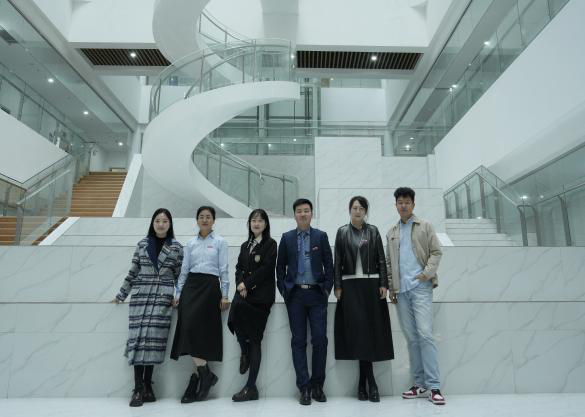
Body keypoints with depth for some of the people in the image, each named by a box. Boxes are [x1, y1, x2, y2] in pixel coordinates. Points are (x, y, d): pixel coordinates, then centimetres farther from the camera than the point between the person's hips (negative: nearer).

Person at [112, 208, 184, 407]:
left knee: (153, 338, -7)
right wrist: (121, 295, 16)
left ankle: (147, 385, 6)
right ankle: (138, 388, -1)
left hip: (163, 298, -1)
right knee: (138, 337, -6)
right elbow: (133, 272, 14)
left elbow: (180, 275, 7)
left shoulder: (176, 247, 5)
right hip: (140, 296, 1)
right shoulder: (142, 244, 9)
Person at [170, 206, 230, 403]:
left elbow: (223, 270, 0)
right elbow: (184, 270, 15)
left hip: (210, 286, -4)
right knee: (188, 328, -8)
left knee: (195, 327, -13)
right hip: (191, 285, 4)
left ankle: (199, 375, 1)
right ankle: (205, 374, 3)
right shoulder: (191, 244, 15)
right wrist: (178, 293, 9)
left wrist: (224, 295, -5)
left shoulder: (220, 242, 4)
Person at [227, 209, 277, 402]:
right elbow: (239, 268, 13)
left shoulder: (270, 244, 3)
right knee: (234, 318, -24)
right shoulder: (245, 246, 20)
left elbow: (266, 269, -8)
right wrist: (240, 285, -6)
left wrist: (247, 284, -11)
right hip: (244, 292, 5)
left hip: (261, 295, -4)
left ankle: (251, 386, 1)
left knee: (255, 339, -5)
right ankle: (245, 351, 5)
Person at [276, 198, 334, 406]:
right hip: (295, 294, 1)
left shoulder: (321, 236, 5)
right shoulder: (287, 237, 6)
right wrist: (283, 291, 2)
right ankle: (304, 387, 11)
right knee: (298, 341, 3)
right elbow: (280, 266, 9)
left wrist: (327, 289, -2)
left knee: (320, 339, -2)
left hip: (316, 294, 0)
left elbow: (329, 265, 4)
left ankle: (317, 385, 14)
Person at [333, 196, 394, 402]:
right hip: (350, 285, -1)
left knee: (370, 328, -1)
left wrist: (383, 284, -2)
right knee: (357, 328, -6)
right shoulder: (342, 232, 6)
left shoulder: (373, 231, 8)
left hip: (371, 284, 1)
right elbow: (337, 261, 4)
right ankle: (370, 382, 1)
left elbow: (381, 259, 6)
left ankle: (363, 382, 8)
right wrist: (337, 286, -2)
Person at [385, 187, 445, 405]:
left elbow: (436, 252, 0)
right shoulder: (391, 232, 16)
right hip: (401, 290, 4)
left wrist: (427, 273, -13)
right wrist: (391, 287, 9)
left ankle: (433, 386, -3)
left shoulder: (425, 227, 6)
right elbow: (389, 262, 15)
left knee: (425, 334, -11)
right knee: (411, 337, 6)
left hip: (421, 287, -4)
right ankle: (419, 384, 14)